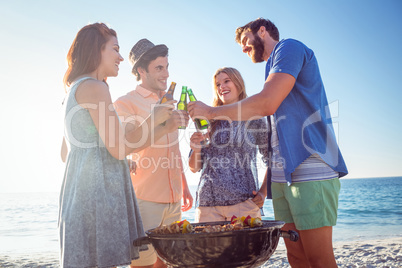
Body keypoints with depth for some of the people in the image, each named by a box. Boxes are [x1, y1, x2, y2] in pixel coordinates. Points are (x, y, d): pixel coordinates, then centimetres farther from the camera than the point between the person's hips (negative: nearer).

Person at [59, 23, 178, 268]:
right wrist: (153, 119, -3)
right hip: (99, 190, -10)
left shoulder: (75, 90, 21)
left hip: (81, 189, 10)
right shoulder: (94, 87, -9)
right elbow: (119, 148, -15)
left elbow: (66, 153, 24)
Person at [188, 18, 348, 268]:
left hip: (310, 172, -9)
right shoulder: (277, 66, 26)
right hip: (281, 176, 9)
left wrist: (211, 111, -6)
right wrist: (264, 186, 21)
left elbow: (266, 104, -18)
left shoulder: (289, 47, -1)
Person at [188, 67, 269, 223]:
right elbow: (194, 168, 13)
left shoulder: (254, 120, 6)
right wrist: (196, 149, -7)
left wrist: (263, 193, -3)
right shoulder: (209, 121, 12)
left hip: (243, 201, -2)